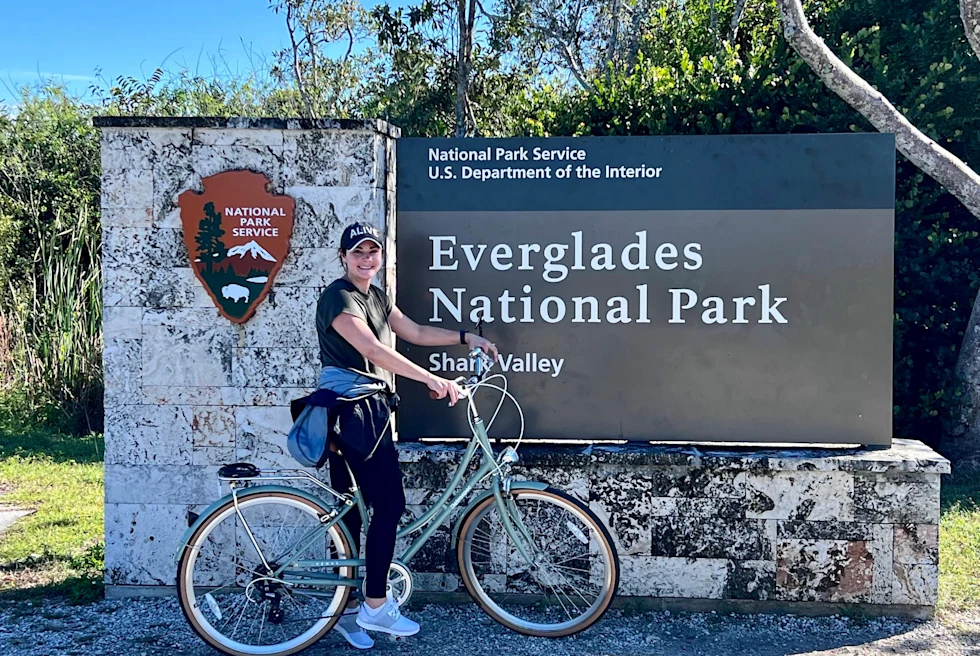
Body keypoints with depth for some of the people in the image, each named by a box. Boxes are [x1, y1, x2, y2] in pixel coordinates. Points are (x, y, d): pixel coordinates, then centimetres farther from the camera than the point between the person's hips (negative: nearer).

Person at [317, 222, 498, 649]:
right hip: (355, 410, -10)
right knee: (389, 504, -8)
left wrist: (466, 337, 13)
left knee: (351, 509, 11)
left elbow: (415, 333, 22)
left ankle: (347, 608, 18)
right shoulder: (339, 297, -13)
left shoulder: (375, 297, 18)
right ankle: (376, 605, 2)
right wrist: (431, 379, -31)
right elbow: (372, 349, -25)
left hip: (360, 411, 10)